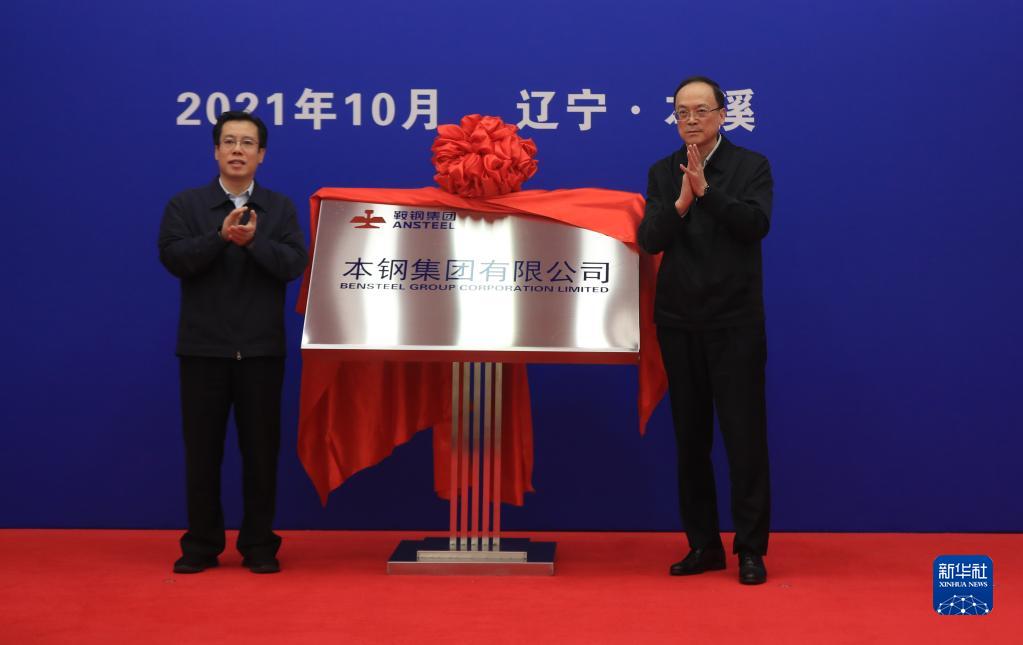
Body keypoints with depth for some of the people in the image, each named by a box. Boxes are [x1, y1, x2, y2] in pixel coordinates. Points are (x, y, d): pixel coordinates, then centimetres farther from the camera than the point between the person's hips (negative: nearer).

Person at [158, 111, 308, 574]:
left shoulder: (280, 209, 7)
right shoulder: (185, 205, 5)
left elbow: (295, 263, -7)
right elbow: (173, 258, -10)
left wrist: (252, 241, -21)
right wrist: (221, 236, -21)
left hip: (262, 350, 0)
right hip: (203, 348, 0)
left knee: (261, 448, 4)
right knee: (202, 448, 5)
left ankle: (259, 545, 14)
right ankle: (201, 545, 16)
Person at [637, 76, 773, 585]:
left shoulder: (751, 166, 0)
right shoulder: (662, 173, 9)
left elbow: (756, 224, -15)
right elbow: (649, 239, -3)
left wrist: (705, 189, -23)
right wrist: (681, 201, -19)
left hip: (736, 321, -3)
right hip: (679, 322, 4)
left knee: (744, 436, -3)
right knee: (690, 439, 8)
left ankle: (751, 549, 4)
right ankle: (703, 545, 17)